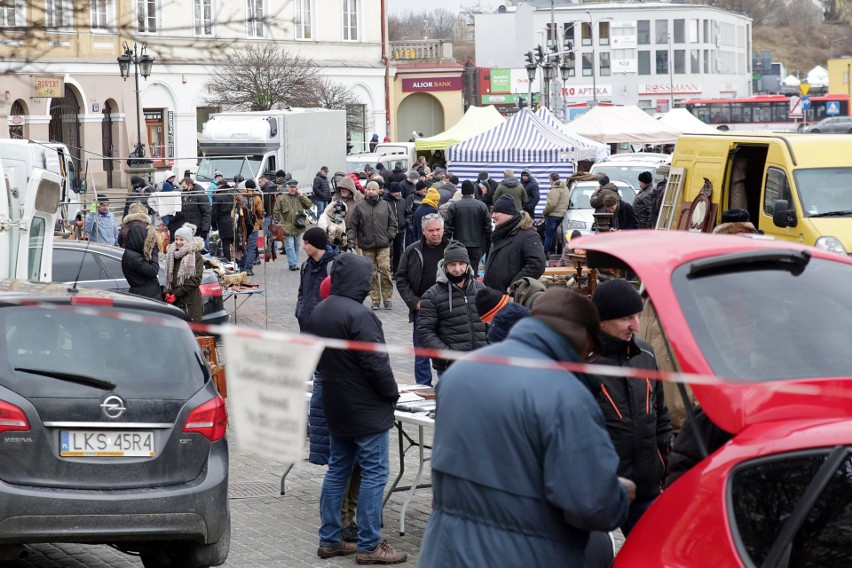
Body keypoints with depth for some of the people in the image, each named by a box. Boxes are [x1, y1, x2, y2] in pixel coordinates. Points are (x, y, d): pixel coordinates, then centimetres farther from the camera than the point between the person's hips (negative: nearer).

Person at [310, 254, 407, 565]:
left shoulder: (319, 312, 7)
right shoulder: (357, 314, -22)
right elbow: (376, 362, -22)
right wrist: (392, 393, -8)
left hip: (336, 407, 9)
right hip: (367, 409, -9)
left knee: (337, 469, 15)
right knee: (374, 473, -2)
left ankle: (329, 539, 19)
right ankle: (368, 545, -1)